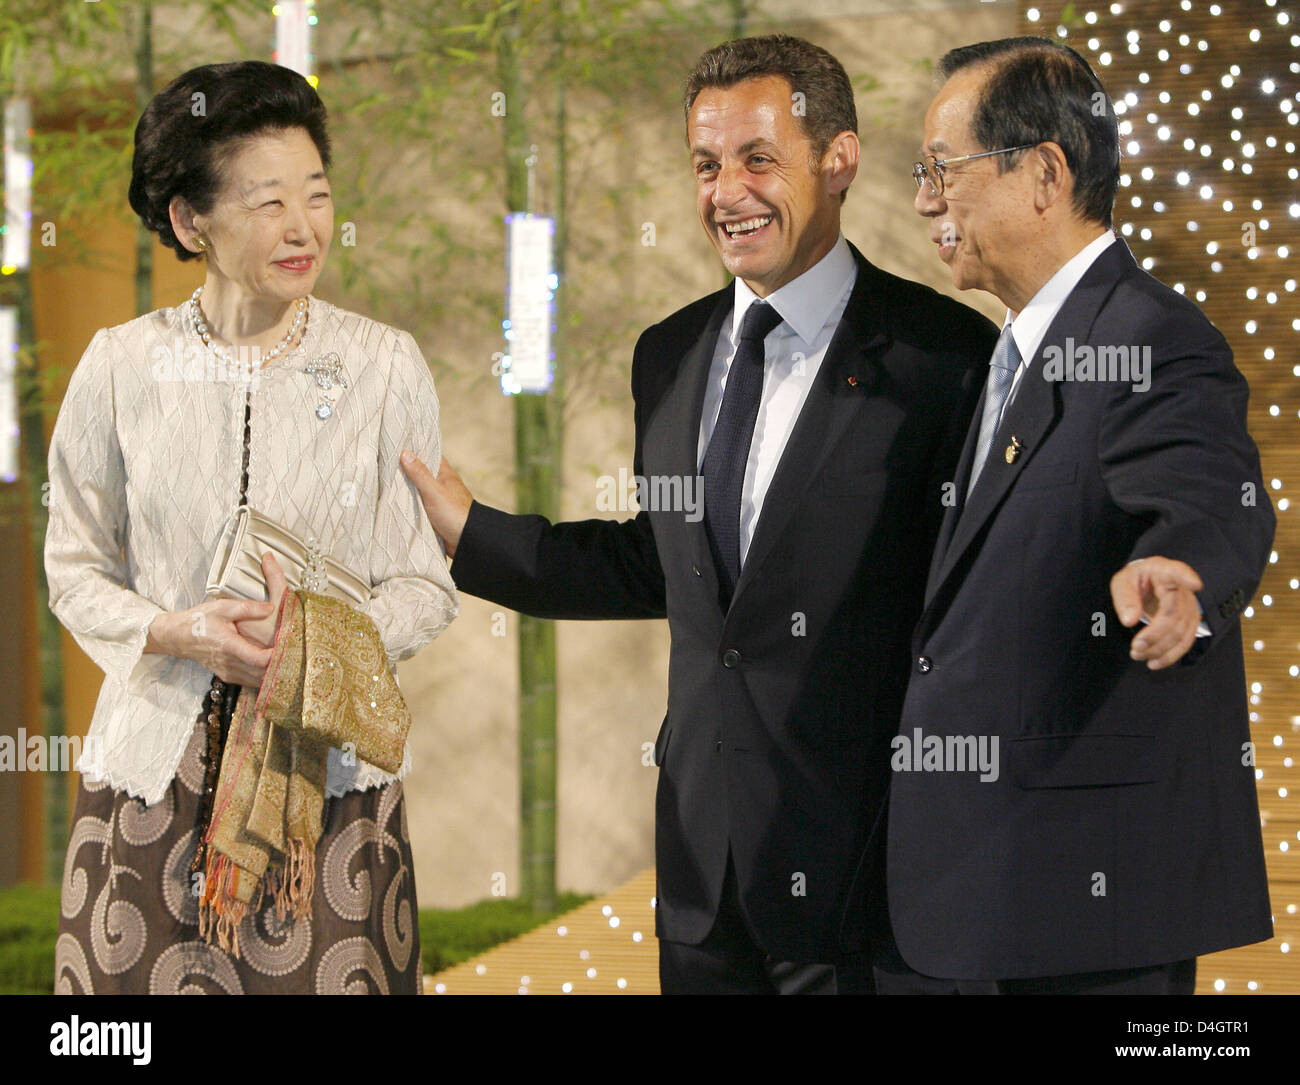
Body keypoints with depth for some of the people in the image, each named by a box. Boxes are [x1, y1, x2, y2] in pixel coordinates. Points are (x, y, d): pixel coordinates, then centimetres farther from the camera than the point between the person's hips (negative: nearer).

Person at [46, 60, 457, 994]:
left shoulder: (387, 366, 2)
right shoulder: (122, 366, 2)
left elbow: (428, 584, 4)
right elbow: (76, 567, 8)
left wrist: (326, 636, -15)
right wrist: (177, 631, -11)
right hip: (155, 770, 0)